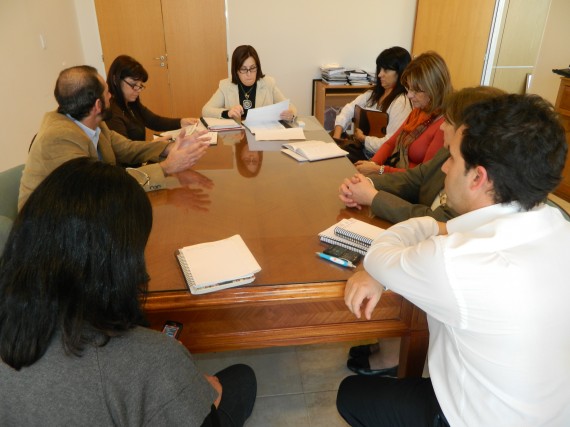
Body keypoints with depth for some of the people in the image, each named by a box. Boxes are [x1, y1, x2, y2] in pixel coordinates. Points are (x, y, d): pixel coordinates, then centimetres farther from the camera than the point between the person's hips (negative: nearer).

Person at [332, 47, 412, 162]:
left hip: (376, 157, -7)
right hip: (359, 146, 8)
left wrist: (363, 138, -9)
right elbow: (349, 109, 10)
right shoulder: (375, 93, 10)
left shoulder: (402, 103, -17)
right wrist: (337, 135, -7)